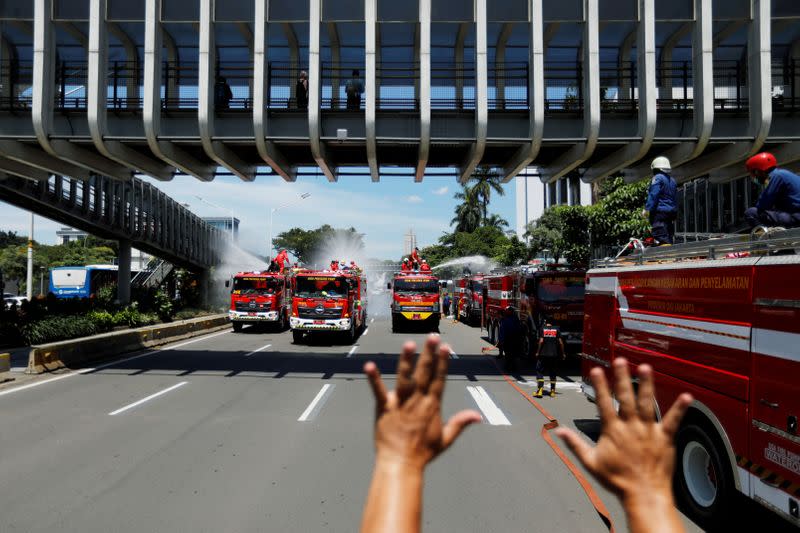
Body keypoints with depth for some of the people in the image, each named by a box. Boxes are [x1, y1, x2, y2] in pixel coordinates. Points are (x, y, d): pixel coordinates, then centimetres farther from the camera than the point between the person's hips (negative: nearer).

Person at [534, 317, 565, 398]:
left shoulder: (543, 328, -2)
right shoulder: (557, 329, 4)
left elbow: (541, 341, -10)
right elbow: (560, 342, 0)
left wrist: (538, 352, -3)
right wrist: (563, 353, 9)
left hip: (543, 354, -2)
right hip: (554, 354, 2)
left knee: (539, 371, 4)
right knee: (553, 373, 12)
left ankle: (540, 390, -8)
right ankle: (552, 391, 14)